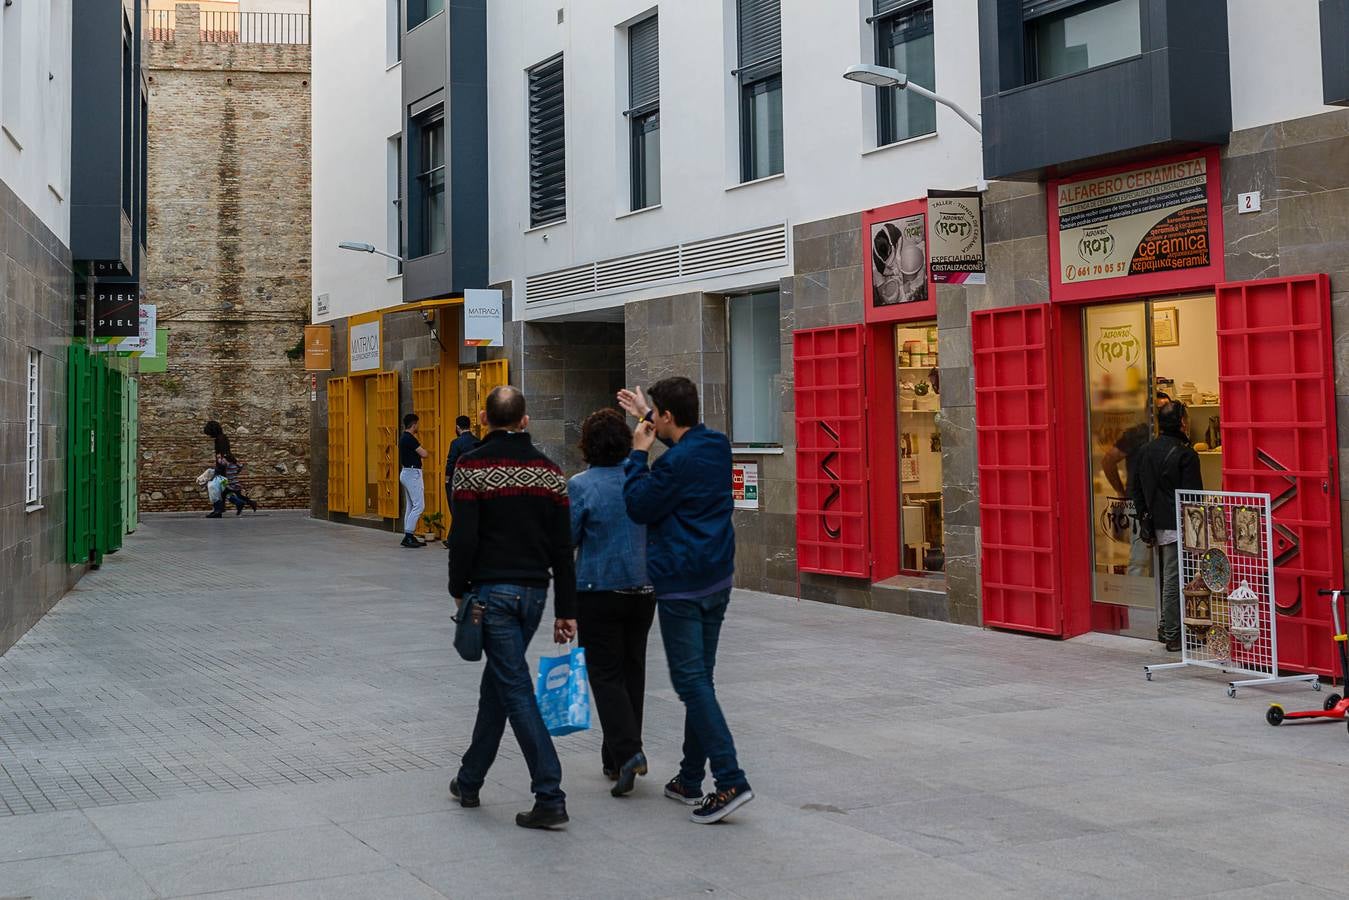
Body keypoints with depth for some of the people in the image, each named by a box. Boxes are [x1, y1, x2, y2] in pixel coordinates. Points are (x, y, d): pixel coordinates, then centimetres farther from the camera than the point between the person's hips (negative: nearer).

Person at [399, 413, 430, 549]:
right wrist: (425, 452, 1)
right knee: (419, 505, -10)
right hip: (413, 473, -10)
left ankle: (409, 537, 13)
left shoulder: (404, 437, 13)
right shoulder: (410, 438, -18)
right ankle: (408, 535, -12)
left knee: (411, 506, 12)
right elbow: (424, 454, -19)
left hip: (407, 473, 10)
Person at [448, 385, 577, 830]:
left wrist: (459, 589, 2)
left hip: (491, 589, -5)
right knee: (498, 681, 19)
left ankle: (550, 797, -10)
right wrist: (566, 610, 7)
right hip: (534, 592, 5)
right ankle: (469, 781, 31)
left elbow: (463, 537, -14)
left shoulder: (473, 467, -8)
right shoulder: (549, 470, 6)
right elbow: (563, 548, 4)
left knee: (516, 688, -5)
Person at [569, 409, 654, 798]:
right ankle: (617, 758, 23)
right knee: (632, 671, 15)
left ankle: (627, 752, -15)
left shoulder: (580, 486, -13)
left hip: (599, 591, -4)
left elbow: (566, 539, -9)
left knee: (606, 675, 2)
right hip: (643, 590, 5)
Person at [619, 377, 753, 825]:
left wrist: (639, 454, -3)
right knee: (700, 678, 14)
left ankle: (731, 781, -12)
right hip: (718, 577, 9)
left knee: (691, 681, -6)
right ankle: (690, 779, 21)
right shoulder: (718, 445, 7)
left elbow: (638, 507, -9)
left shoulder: (676, 463, -19)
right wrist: (648, 417, 34)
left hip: (681, 585, -9)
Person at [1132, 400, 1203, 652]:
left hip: (1156, 525, 7)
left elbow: (1137, 488, 15)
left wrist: (1145, 518, 20)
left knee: (1167, 578, 18)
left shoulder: (1146, 450, 9)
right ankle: (1173, 635, 3)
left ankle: (1166, 627, 23)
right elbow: (1192, 494, -15)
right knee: (1174, 580, -3)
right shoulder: (1185, 454, -14)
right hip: (1177, 526, -7)